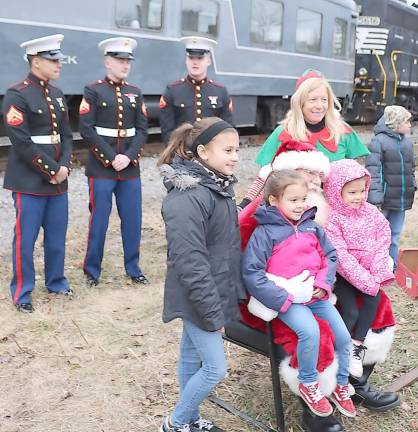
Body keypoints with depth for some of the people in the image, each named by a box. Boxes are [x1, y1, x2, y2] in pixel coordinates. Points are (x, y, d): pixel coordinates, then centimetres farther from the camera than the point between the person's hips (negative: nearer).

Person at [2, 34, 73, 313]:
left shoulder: (58, 95, 12)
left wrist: (64, 167, -4)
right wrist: (51, 170, -15)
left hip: (59, 180, 7)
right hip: (30, 181, -6)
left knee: (57, 235, 14)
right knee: (26, 238, 3)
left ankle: (56, 281, 31)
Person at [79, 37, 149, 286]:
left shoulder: (135, 93, 11)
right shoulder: (93, 91, -2)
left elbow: (143, 130, 6)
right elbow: (87, 130, -9)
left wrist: (129, 157, -9)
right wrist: (111, 158, -14)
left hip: (130, 169, 4)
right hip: (101, 168, -4)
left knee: (133, 220, 7)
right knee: (99, 221, 2)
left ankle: (133, 269, 21)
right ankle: (92, 271, 17)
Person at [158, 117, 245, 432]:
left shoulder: (216, 185, 4)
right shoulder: (188, 198, -26)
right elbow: (191, 262, -26)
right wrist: (212, 312, -21)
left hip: (210, 293, 9)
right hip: (199, 298, -9)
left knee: (192, 357, 21)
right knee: (215, 369, 1)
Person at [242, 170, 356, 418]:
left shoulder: (312, 227, 7)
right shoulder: (264, 232, -11)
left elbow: (330, 256, 13)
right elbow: (251, 272, -15)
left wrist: (324, 283, -5)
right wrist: (281, 299, -18)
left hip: (316, 295, 6)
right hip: (286, 300, -6)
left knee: (343, 336, 1)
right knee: (310, 331, -29)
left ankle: (341, 386, 26)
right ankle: (309, 385, -3)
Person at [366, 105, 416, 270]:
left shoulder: (407, 142, 11)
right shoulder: (379, 141, -11)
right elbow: (373, 170, -16)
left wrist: (412, 187, 17)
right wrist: (375, 198, -22)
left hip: (402, 200, 7)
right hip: (385, 200, -6)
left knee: (394, 237, 14)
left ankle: (392, 269, 23)